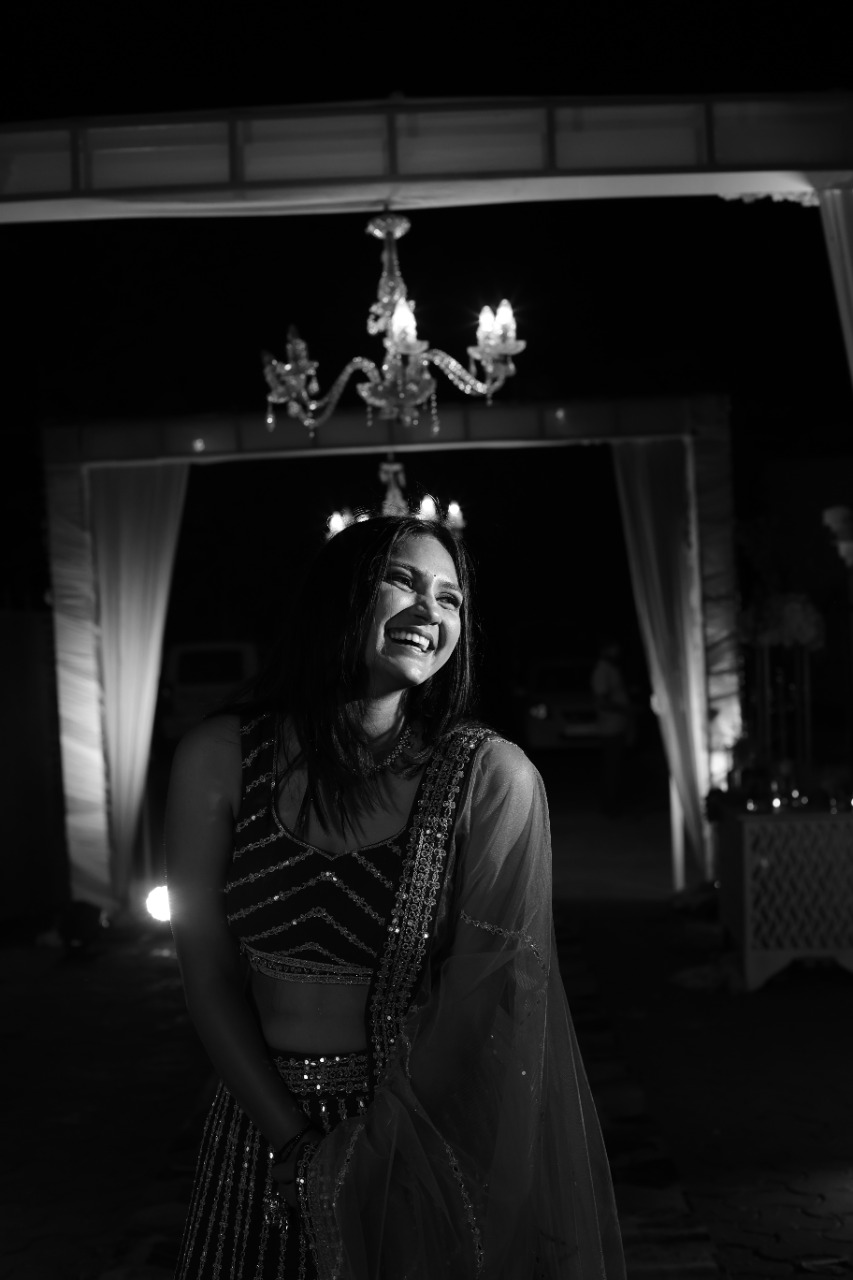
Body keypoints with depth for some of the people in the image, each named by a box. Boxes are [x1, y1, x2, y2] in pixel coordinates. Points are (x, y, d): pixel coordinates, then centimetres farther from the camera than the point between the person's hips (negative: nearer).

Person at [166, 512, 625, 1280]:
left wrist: (362, 1174, -15)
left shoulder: (490, 777, -14)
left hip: (427, 1133, -1)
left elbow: (490, 1002, -14)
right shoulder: (221, 758, -8)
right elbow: (211, 980, -6)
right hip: (264, 1127, 2)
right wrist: (296, 1148, -13)